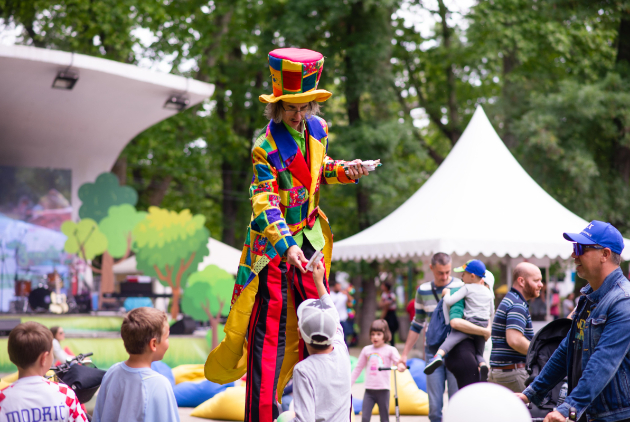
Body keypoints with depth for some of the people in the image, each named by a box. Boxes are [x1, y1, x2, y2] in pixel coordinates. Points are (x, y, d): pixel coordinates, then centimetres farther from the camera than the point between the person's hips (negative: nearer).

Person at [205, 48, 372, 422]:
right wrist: (286, 246, -33)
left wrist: (343, 171, 2)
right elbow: (265, 204, -23)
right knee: (267, 332, -4)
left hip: (309, 241, 6)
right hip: (273, 247, -6)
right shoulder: (266, 147, -17)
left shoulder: (318, 129, 3)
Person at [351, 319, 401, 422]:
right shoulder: (367, 350, 10)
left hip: (383, 390, -2)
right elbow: (358, 368, 19)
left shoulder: (390, 350, 1)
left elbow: (398, 361, -13)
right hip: (369, 390, 2)